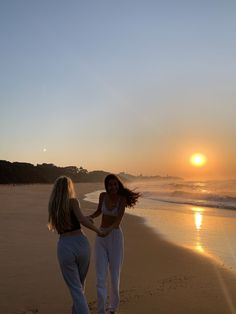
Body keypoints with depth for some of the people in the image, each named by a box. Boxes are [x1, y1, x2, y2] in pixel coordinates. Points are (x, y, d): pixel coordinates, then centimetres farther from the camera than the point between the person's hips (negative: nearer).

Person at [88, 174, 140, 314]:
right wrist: (89, 217, -7)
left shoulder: (123, 198, -13)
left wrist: (109, 229, -44)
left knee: (115, 275, 4)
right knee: (101, 276, -4)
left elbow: (119, 220, -25)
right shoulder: (103, 195, -4)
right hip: (101, 238, 3)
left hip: (116, 237, -2)